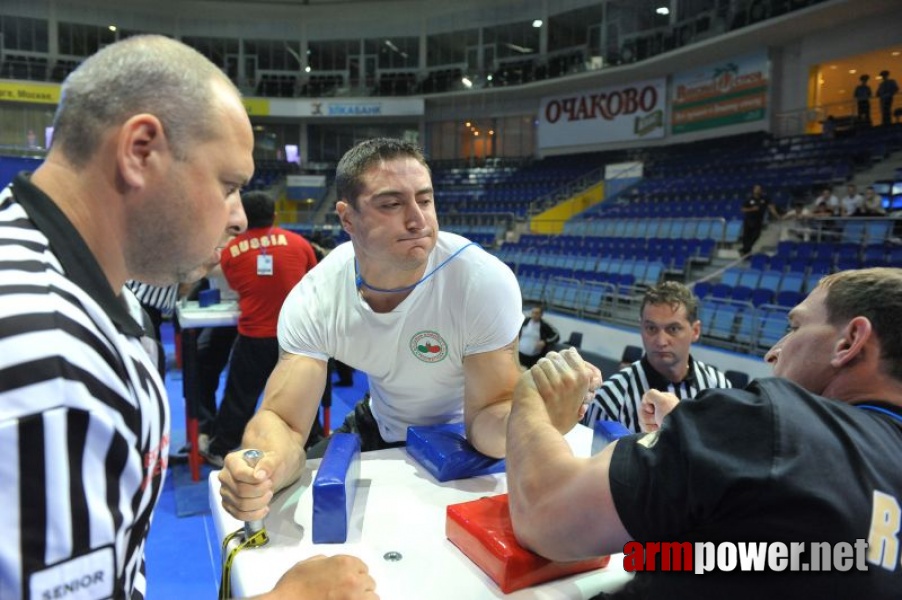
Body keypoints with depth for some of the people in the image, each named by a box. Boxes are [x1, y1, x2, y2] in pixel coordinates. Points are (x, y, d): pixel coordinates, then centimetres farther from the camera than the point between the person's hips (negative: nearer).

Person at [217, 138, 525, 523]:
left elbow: (488, 417, -26)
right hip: (379, 429, 2)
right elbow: (282, 419, -23)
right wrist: (266, 467, -47)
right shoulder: (314, 299, -21)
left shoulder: (485, 281, -30)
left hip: (462, 446, -2)